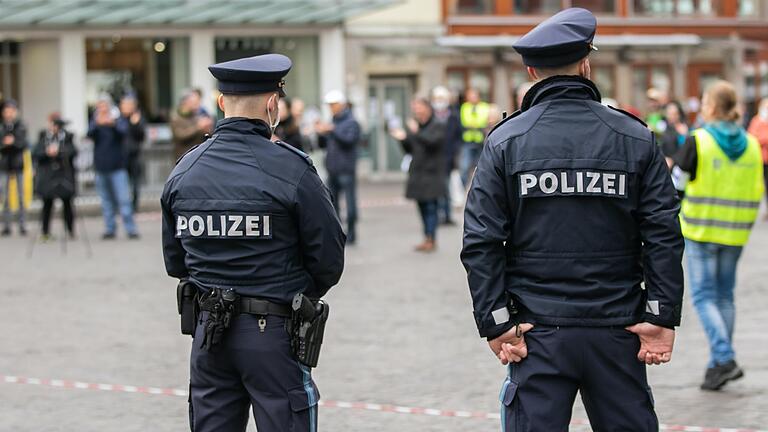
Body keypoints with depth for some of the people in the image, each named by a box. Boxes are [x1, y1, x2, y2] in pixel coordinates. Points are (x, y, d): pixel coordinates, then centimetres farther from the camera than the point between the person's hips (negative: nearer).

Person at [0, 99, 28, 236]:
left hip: (18, 164, -1)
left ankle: (22, 225, 7)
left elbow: (24, 145, -9)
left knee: (21, 196, 2)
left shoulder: (21, 127, -1)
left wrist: (14, 142, -27)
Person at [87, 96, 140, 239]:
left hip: (117, 165, -3)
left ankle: (131, 229, -9)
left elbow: (122, 133, -15)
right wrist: (97, 124, -32)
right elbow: (90, 134, -10)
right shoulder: (95, 121, 8)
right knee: (106, 200, 7)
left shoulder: (116, 119, 2)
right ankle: (110, 229, 13)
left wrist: (112, 124, -37)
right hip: (101, 167, 3)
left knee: (123, 198, -9)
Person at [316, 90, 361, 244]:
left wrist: (332, 130, -27)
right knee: (331, 203, 8)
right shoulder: (333, 122, 16)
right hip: (332, 170, 7)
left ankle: (351, 234, 1)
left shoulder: (351, 123, -4)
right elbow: (323, 145, 17)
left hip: (346, 170, -7)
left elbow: (349, 139, -20)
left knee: (350, 203, -4)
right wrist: (320, 133, -3)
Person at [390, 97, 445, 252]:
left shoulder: (438, 126, -3)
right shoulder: (416, 126, 15)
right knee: (423, 207, 7)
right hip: (417, 173, 7)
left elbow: (433, 141, -21)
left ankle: (431, 239, -10)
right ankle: (428, 238, 12)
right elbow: (409, 150, 16)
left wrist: (417, 133, -31)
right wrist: (403, 139, -2)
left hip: (432, 173, -7)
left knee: (430, 207, -10)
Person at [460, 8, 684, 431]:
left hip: (539, 332, -1)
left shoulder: (506, 142, -1)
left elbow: (480, 242, -5)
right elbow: (664, 235, -3)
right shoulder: (634, 138, 1)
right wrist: (662, 317, -1)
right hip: (615, 330, 1)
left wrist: (496, 323, -3)